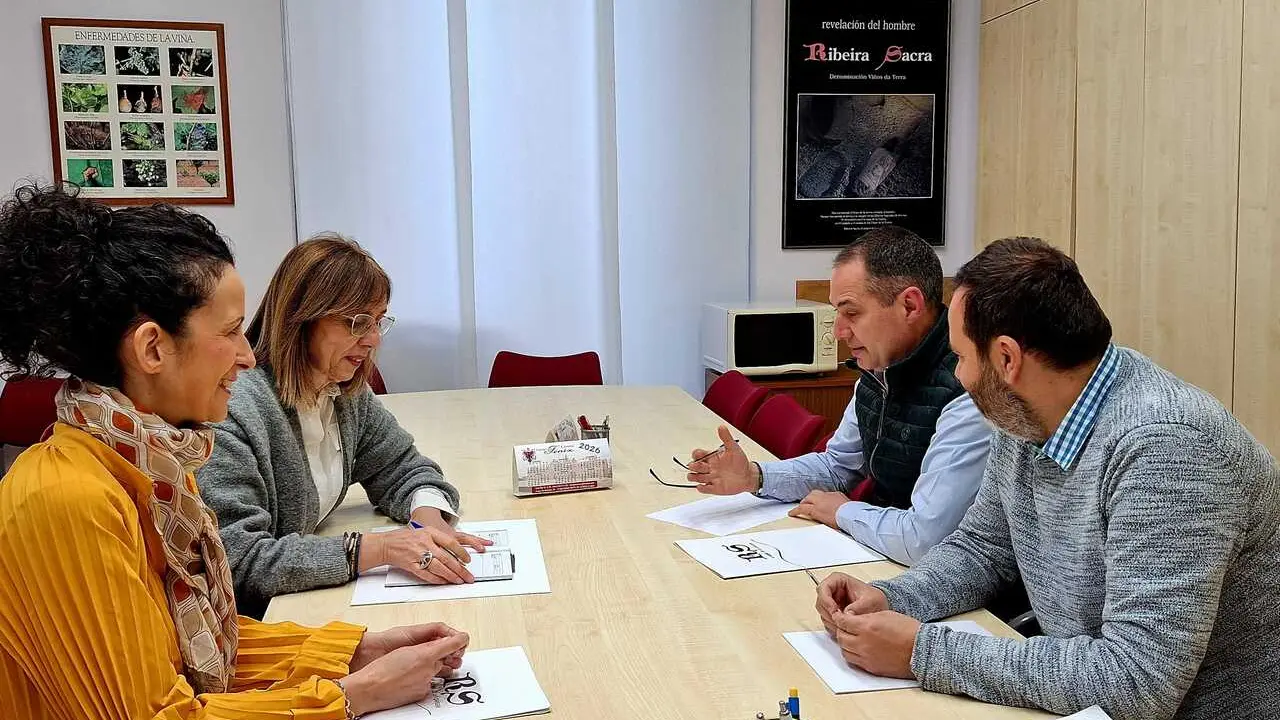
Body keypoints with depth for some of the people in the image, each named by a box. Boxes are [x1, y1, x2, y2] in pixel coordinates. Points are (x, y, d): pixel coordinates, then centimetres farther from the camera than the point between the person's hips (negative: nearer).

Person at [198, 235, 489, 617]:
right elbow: (238, 563, -27)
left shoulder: (349, 393, 2)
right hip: (250, 621, -7)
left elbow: (402, 469, 12)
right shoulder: (233, 413, -23)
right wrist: (377, 548, -30)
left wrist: (430, 519, -12)